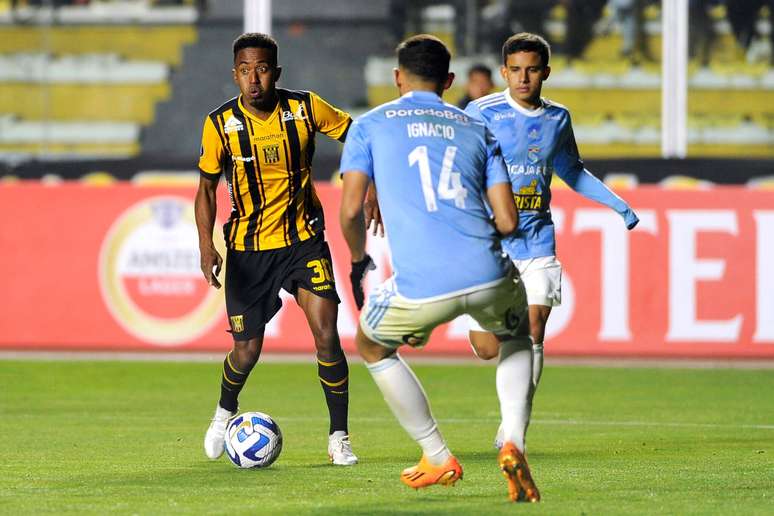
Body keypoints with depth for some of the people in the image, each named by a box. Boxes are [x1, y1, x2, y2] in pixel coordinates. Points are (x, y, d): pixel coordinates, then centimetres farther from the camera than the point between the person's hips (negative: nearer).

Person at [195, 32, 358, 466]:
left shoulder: (305, 109, -12)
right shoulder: (221, 124, -11)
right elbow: (207, 188, 0)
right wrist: (207, 246, -12)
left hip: (303, 239, 0)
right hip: (248, 247, 0)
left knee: (326, 333, -16)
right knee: (247, 350, 2)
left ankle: (339, 437, -3)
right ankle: (226, 412, 36)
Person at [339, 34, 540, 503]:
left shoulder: (371, 125, 14)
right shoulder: (475, 129, 20)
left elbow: (350, 210, 4)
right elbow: (508, 222, 13)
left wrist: (359, 261, 24)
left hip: (422, 287, -2)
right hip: (489, 276, 2)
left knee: (372, 346, 30)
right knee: (518, 337, 35)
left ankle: (439, 459, 28)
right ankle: (513, 445, 11)